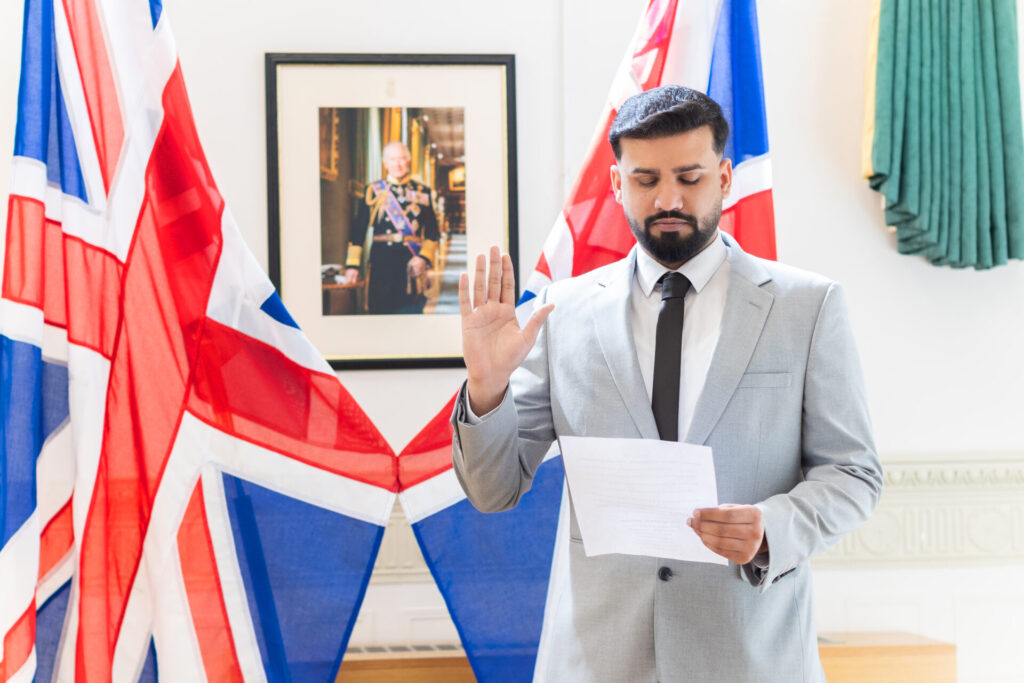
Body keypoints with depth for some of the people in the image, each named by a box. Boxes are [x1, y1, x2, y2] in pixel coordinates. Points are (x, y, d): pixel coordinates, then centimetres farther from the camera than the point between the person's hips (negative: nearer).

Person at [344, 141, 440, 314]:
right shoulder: (373, 191, 7)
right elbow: (358, 230, 6)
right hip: (381, 265, 0)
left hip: (412, 265, 0)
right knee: (379, 312, 4)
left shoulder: (422, 192, 10)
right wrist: (352, 264, -1)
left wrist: (424, 258, -8)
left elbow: (432, 232, 8)